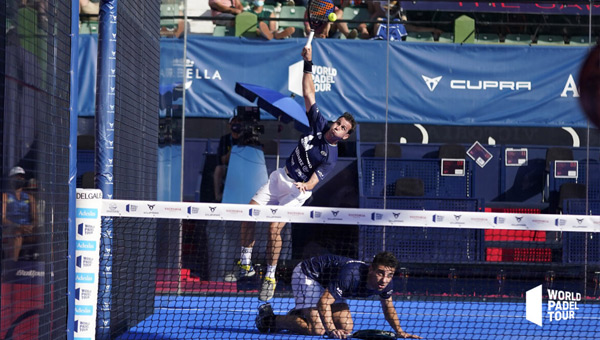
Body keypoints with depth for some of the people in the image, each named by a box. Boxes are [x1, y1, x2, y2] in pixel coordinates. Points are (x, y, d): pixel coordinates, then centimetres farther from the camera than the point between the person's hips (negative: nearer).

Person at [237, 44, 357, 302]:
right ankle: (245, 261, 10)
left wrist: (305, 185, -44)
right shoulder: (319, 124, -2)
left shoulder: (330, 157, -16)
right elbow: (308, 94, 1)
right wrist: (308, 65, -6)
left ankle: (270, 277, -3)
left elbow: (314, 181, -21)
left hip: (297, 191, -6)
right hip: (279, 178, 6)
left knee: (274, 229, -19)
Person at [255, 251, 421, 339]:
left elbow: (388, 307, 3)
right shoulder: (351, 274, -41)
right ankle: (269, 318, -3)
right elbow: (323, 302, -38)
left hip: (328, 284, 8)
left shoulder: (385, 282, -18)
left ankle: (301, 315, 22)